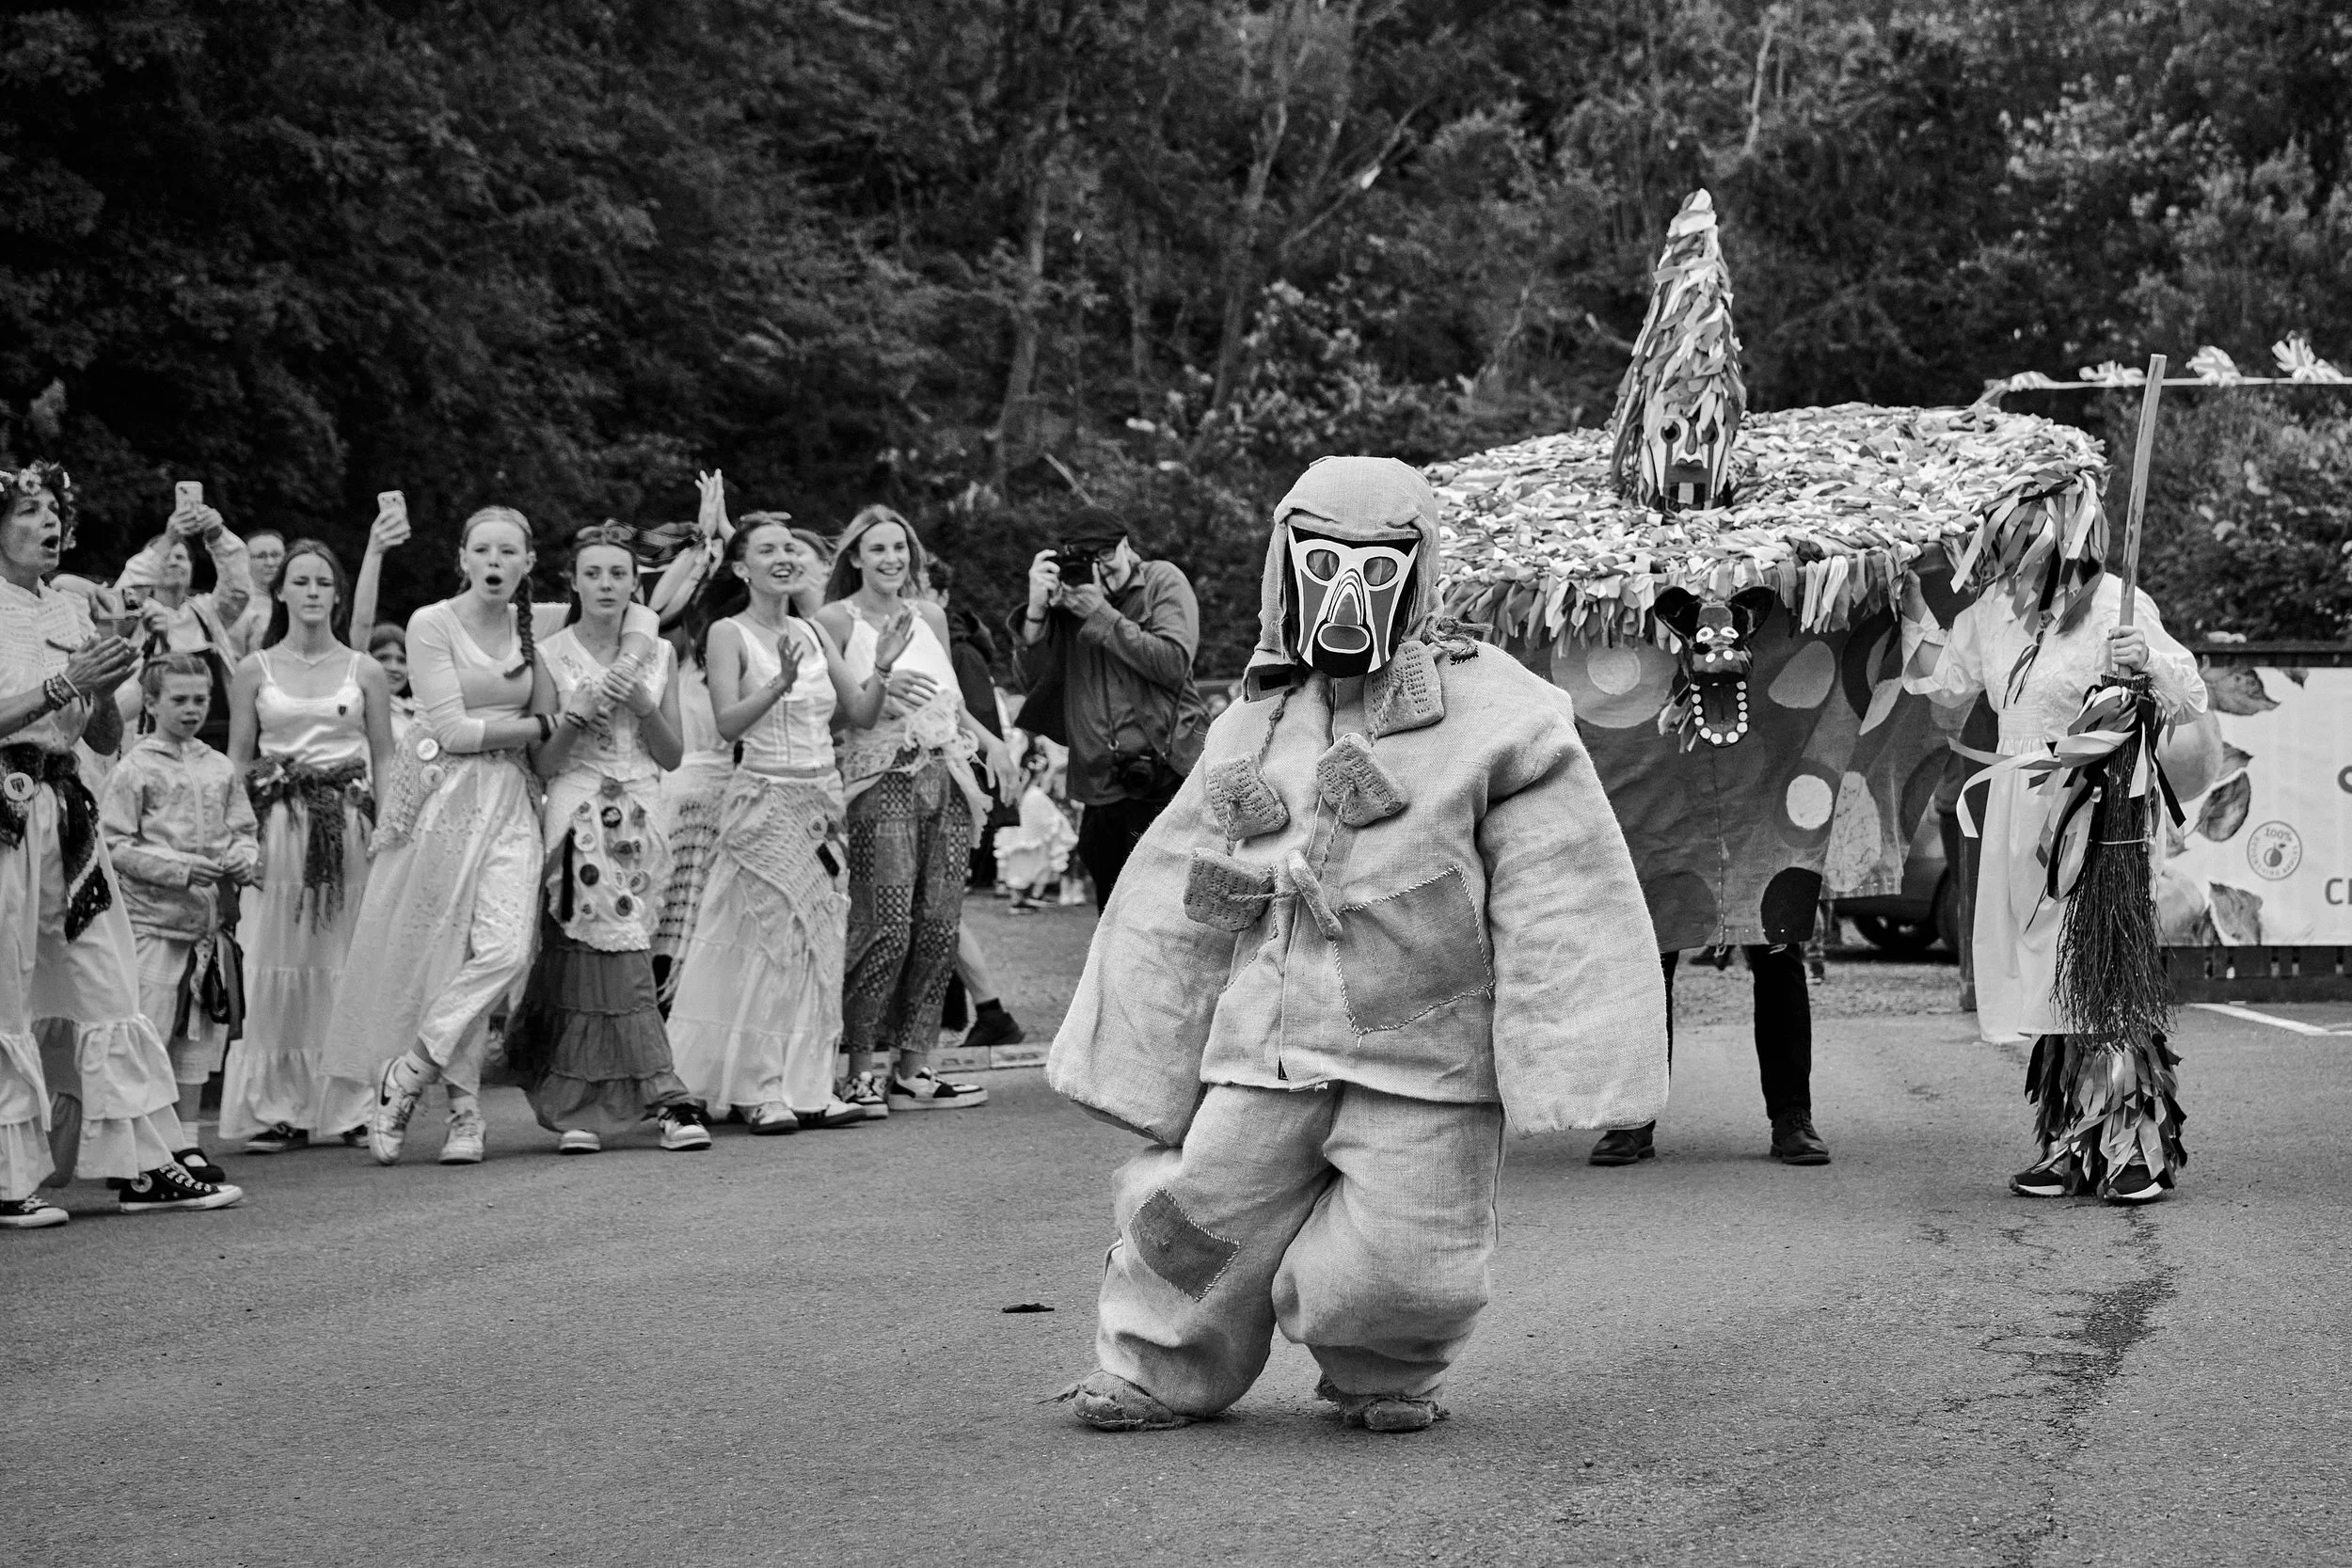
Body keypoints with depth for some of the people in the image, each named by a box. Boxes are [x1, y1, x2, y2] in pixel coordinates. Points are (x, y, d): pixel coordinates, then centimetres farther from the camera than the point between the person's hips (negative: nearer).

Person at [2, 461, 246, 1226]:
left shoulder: (70, 612, 15)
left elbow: (107, 740, 16)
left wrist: (106, 689, -4)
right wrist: (66, 682, -19)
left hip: (67, 809, 7)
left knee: (109, 989, 5)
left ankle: (143, 1168, 8)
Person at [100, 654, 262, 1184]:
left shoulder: (220, 769, 11)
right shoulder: (134, 770, -5)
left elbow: (245, 833, 17)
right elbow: (115, 845, -9)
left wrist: (242, 860, -6)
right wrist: (181, 868, -17)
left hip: (211, 919, 6)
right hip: (152, 920, -6)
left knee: (200, 1031, 8)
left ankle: (187, 1138, 15)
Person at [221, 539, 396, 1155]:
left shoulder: (365, 671, 8)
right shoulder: (254, 671, 8)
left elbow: (385, 759, 7)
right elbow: (238, 761, 8)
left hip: (349, 824, 0)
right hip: (278, 827, 0)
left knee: (346, 966, 0)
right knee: (275, 966, -3)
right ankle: (277, 1110, 0)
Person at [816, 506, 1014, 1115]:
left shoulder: (930, 617, 17)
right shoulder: (836, 621, 1)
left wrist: (989, 740, 12)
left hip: (945, 779, 6)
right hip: (881, 782, -6)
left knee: (938, 928, 0)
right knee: (887, 929, -14)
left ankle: (913, 1069, 7)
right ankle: (861, 1071, -5)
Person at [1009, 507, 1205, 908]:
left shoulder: (1162, 581, 2)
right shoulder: (1066, 599, 10)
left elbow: (1174, 662, -12)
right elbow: (1033, 680, 3)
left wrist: (1101, 615, -12)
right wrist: (1036, 608, -11)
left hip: (1166, 776, -5)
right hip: (1102, 791, 5)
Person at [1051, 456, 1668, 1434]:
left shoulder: (1492, 714, -4)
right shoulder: (1251, 733, 12)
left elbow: (1555, 903, -8)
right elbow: (1173, 912, 16)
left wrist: (1561, 1069, -15)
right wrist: (1144, 1080, 14)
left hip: (1423, 1063, -3)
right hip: (1265, 1054, 3)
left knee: (1401, 1262, -5)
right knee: (1202, 1216, 3)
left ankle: (1382, 1378, 27)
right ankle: (1156, 1373, 29)